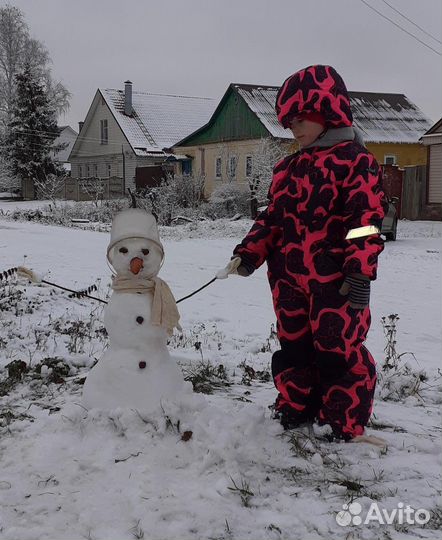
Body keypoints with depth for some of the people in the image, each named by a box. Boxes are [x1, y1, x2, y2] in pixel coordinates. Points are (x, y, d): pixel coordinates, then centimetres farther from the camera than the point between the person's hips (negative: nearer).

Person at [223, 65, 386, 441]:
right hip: (289, 279, 7)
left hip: (334, 281, -7)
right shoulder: (289, 168, 15)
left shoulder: (355, 160, -8)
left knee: (337, 351, 1)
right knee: (293, 349, 16)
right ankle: (295, 410, 33)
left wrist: (360, 271, -20)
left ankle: (345, 425, 17)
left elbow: (367, 218, -14)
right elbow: (273, 217, 17)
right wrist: (248, 254, 6)